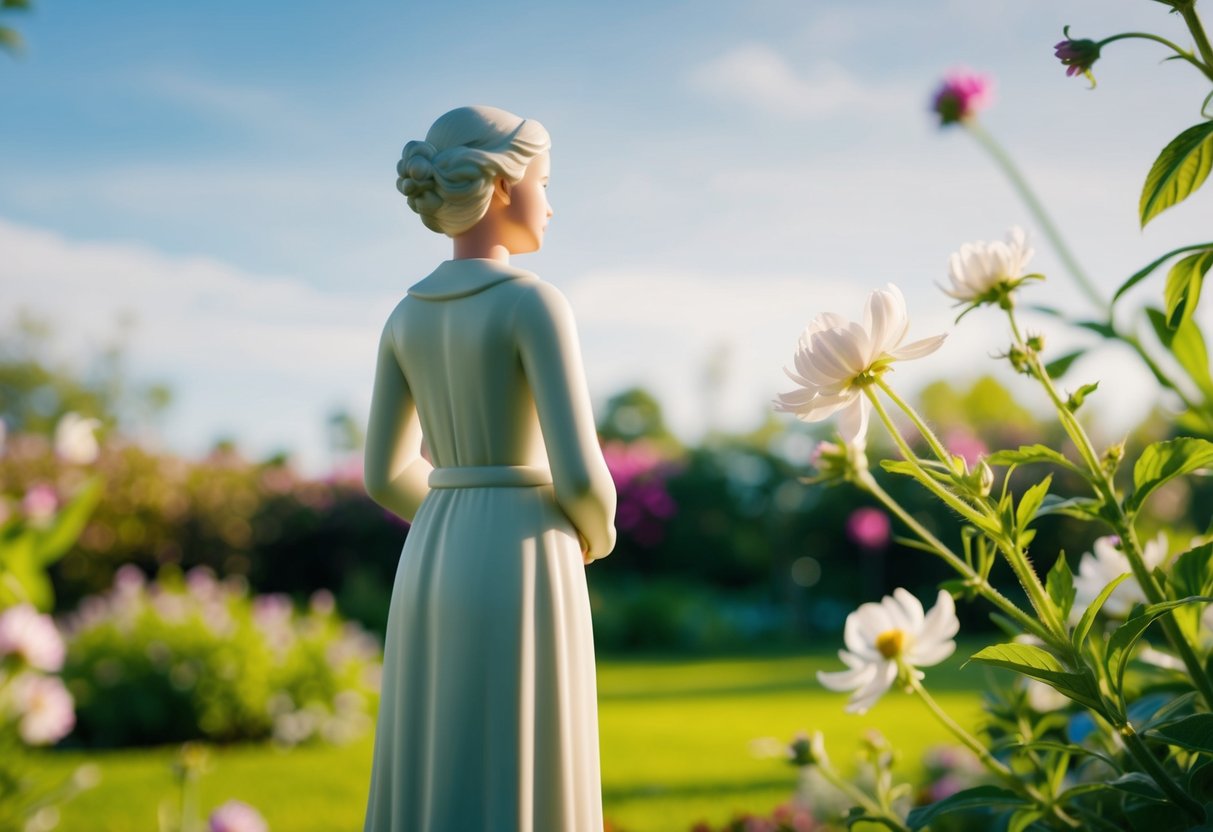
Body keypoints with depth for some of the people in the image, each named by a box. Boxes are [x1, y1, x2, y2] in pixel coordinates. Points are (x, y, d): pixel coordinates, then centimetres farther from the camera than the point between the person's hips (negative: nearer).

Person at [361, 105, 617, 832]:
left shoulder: (406, 317, 10)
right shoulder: (535, 303, -11)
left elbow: (385, 475, 15)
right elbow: (578, 473, -16)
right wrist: (596, 535, 7)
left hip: (434, 575, 7)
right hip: (521, 583, -7)